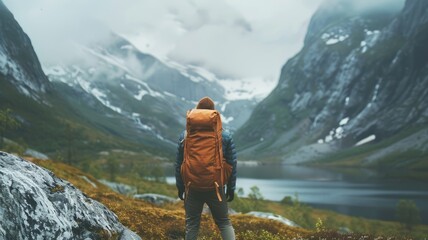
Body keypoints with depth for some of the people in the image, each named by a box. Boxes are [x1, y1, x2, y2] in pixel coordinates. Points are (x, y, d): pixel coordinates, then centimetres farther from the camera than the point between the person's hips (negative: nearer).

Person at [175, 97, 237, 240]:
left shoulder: (185, 135, 0)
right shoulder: (225, 135, -2)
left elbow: (178, 164, 4)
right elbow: (232, 164, 0)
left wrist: (180, 188, 13)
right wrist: (231, 188, 9)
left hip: (192, 187, 0)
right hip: (216, 187, 0)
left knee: (192, 224, 10)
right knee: (224, 222, 11)